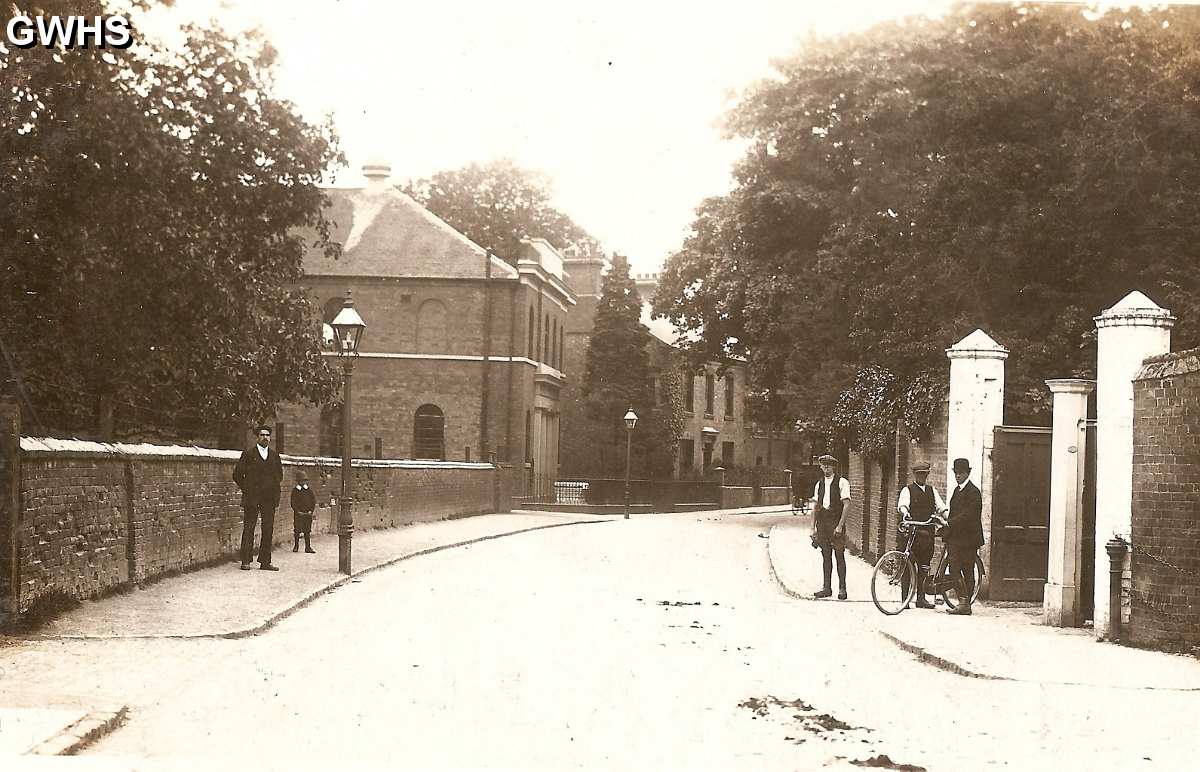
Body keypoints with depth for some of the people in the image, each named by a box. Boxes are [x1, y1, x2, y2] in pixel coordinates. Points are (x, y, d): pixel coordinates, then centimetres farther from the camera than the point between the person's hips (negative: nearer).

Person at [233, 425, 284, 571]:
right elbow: (237, 474, 2)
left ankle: (265, 562, 7)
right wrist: (246, 489, -1)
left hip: (270, 498, 4)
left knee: (268, 530, 2)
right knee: (248, 529, -2)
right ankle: (245, 561, 1)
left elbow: (279, 474, 25)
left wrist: (274, 487, 12)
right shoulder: (248, 454, 1)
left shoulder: (274, 455, 13)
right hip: (252, 497, -4)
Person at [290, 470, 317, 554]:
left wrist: (311, 511, -4)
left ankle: (308, 547, 7)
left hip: (308, 514, 2)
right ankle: (296, 546, 11)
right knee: (297, 531, 1)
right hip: (298, 514, -2)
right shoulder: (295, 490, 0)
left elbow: (314, 501, 8)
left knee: (307, 531, 5)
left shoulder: (309, 490, 7)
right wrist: (298, 511, -11)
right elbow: (293, 503, -2)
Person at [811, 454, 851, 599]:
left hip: (836, 521, -5)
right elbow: (815, 506, 15)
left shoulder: (842, 482, -2)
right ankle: (827, 588, 10)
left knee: (839, 555, -4)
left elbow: (846, 505, -8)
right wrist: (813, 527, 9)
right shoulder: (819, 484, 14)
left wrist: (840, 525, -15)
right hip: (822, 521, 5)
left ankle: (842, 589, -1)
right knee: (826, 556, 7)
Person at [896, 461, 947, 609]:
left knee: (924, 567, 7)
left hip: (927, 534, 5)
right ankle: (905, 598, -1)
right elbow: (902, 504, -16)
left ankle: (921, 598, 14)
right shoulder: (908, 490, 1)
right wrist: (905, 512, -38)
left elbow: (941, 507, 9)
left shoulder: (932, 491, 17)